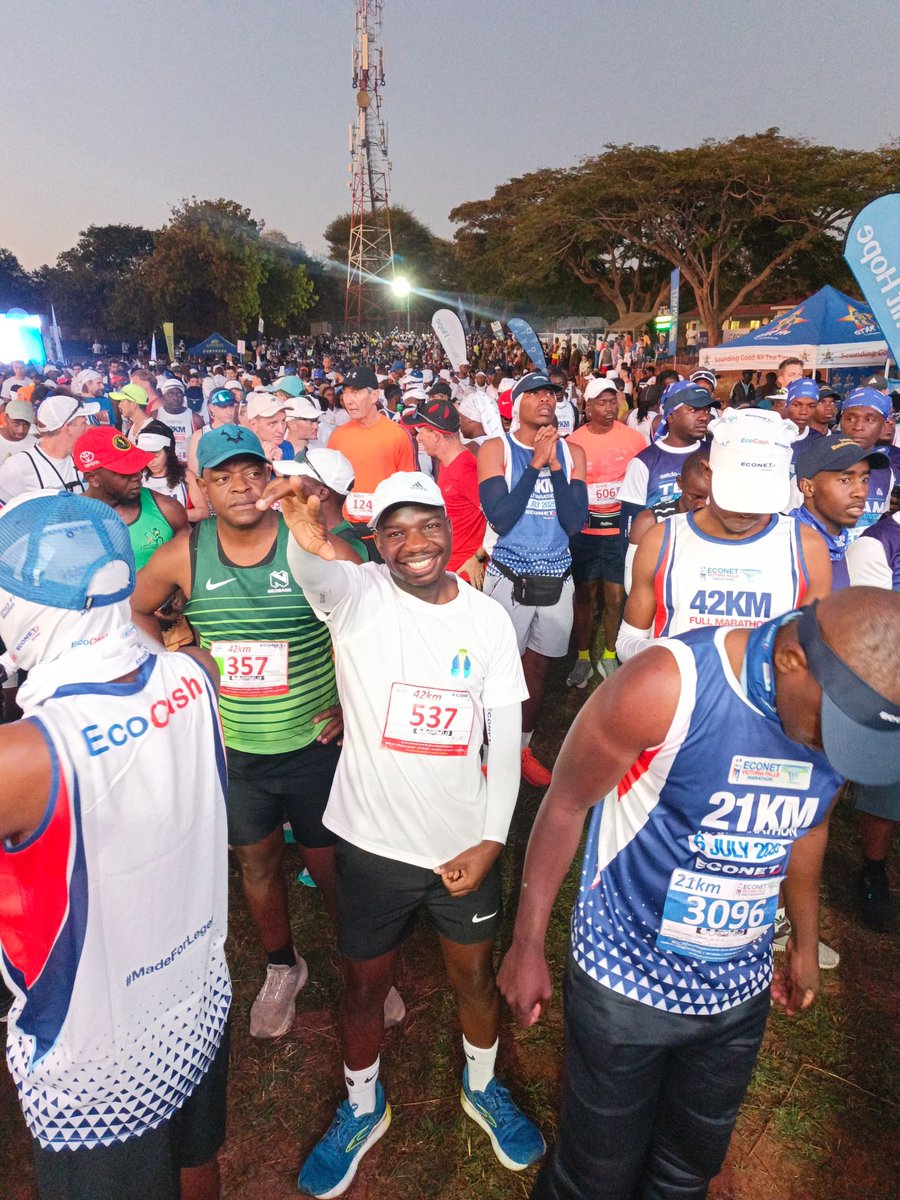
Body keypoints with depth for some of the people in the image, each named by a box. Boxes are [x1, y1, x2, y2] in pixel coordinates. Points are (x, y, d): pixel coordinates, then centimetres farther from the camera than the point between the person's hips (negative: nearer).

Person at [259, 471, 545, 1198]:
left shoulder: (488, 618, -5)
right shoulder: (358, 597, -12)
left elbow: (507, 738, -1)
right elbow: (317, 575, -37)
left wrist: (492, 838, -6)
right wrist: (308, 537, -60)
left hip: (465, 843, 2)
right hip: (373, 840, -1)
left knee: (475, 974, 20)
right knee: (365, 983, 18)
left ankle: (483, 1088, 51)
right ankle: (363, 1108, 47)